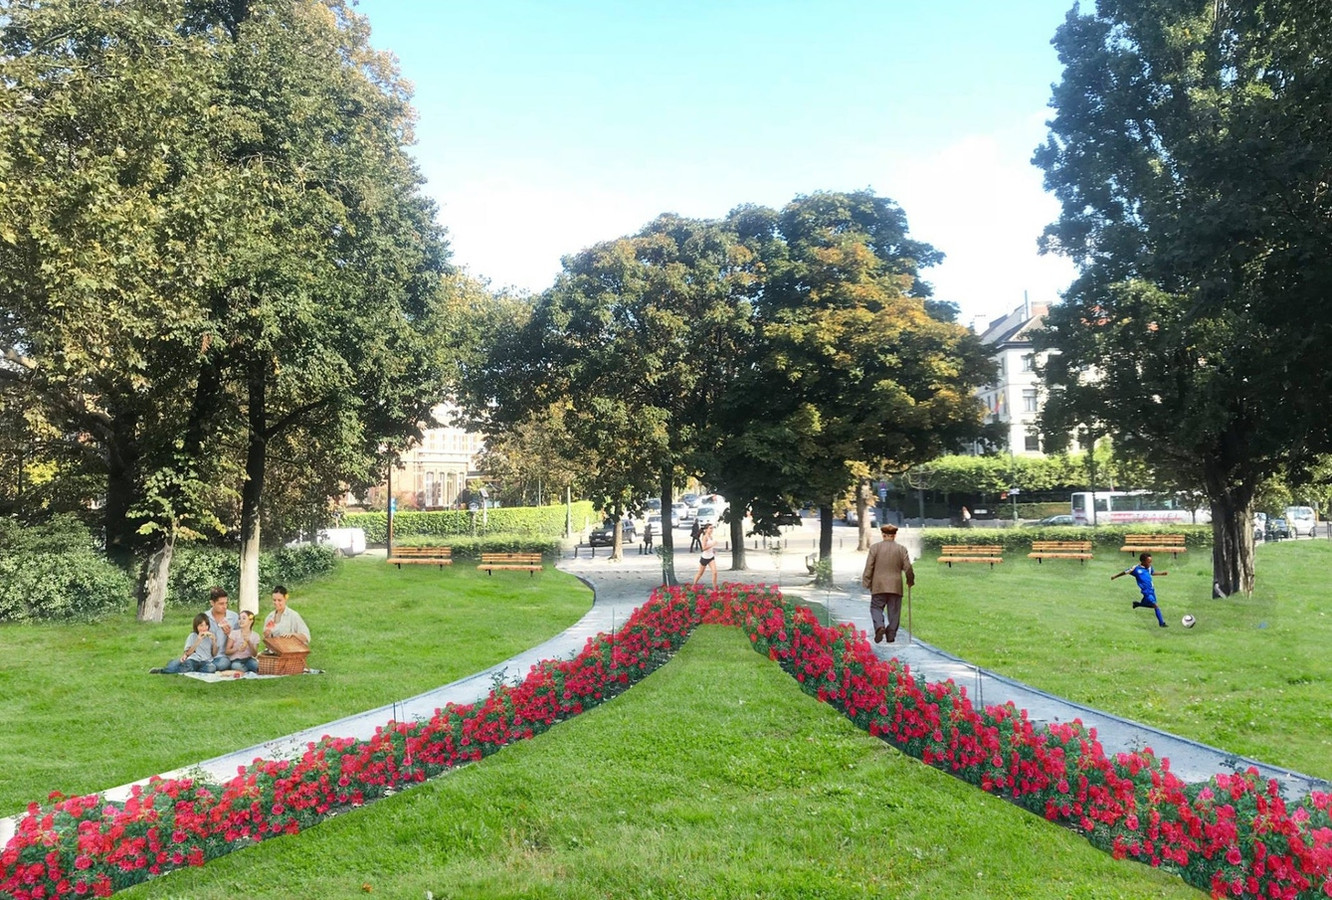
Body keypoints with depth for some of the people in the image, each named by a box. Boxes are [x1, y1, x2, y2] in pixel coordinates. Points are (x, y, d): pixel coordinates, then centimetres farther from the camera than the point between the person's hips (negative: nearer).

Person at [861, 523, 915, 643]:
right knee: (894, 611, 8)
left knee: (876, 607, 7)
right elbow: (908, 568, 1)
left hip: (879, 585, -1)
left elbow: (869, 567, -4)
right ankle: (891, 635, 9)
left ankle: (879, 626, -18)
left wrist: (866, 582, 3)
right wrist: (910, 581, 17)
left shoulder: (875, 547, -2)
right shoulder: (902, 549, 1)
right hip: (896, 586, 1)